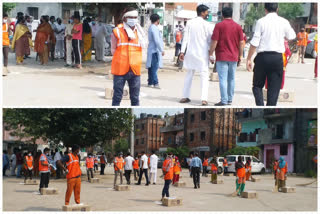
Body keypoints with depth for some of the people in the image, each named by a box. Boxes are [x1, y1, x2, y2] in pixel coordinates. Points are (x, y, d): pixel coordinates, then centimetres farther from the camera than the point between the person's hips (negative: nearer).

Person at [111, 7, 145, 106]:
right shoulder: (117, 32, -1)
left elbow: (141, 48, 15)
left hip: (135, 69, 3)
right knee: (117, 97, 3)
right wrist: (121, 58, -8)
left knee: (135, 98, 8)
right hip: (120, 69, -3)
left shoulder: (139, 32, 10)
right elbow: (113, 49, 0)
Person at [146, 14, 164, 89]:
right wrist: (162, 50, -15)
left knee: (151, 67, 11)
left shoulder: (151, 28, 16)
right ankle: (155, 83, -11)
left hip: (151, 50, 10)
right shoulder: (154, 28, -14)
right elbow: (157, 41, -19)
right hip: (155, 50, -10)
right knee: (154, 67, -10)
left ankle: (150, 82, 15)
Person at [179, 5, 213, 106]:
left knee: (189, 74, 16)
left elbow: (185, 38, 2)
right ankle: (204, 98, -14)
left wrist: (182, 51, 2)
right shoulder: (206, 24, -7)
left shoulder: (190, 23, 4)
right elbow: (210, 39, -5)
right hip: (202, 53, -4)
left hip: (190, 52, 4)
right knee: (204, 76, -2)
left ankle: (185, 97, 16)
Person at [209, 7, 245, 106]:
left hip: (222, 57, -4)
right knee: (231, 79, 13)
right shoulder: (238, 27, 5)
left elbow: (214, 41, -10)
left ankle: (224, 101, -9)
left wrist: (211, 54, -2)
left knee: (223, 79, -5)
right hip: (234, 57, 4)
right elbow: (241, 43, 5)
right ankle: (230, 100, 17)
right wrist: (240, 56, 12)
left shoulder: (219, 25, -6)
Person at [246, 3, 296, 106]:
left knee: (257, 85, 12)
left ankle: (260, 105, -9)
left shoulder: (261, 21, -5)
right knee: (274, 88, 7)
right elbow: (291, 37, 20)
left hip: (262, 56, -2)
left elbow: (254, 43, -8)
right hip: (277, 58, 2)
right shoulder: (284, 22, 3)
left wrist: (249, 59, -1)